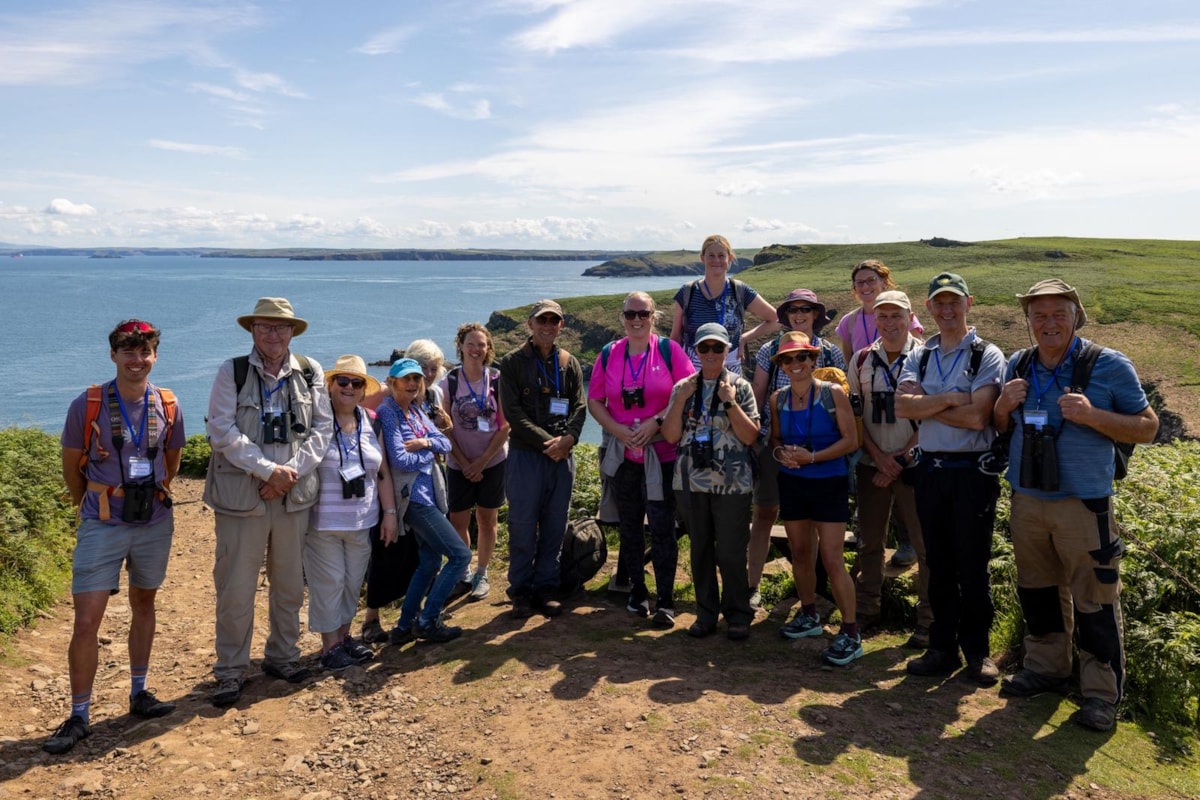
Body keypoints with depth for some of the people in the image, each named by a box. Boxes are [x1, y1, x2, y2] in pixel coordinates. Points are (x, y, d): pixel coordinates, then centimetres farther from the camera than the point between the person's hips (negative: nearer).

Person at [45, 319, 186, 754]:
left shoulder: (168, 406, -3)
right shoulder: (86, 406, -11)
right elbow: (71, 466, 2)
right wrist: (93, 506, 13)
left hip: (154, 523, 3)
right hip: (102, 526, -3)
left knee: (143, 605, 16)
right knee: (86, 621, -5)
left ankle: (138, 693, 31)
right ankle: (79, 716, 9)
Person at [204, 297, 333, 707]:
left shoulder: (311, 373, 4)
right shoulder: (232, 372, -2)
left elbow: (322, 428, 3)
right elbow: (222, 430, -9)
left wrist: (291, 470, -10)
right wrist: (268, 470, -16)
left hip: (295, 493, 3)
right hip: (241, 493, -3)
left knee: (290, 583, 14)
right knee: (235, 588, 2)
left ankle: (282, 656, 31)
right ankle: (231, 671, 17)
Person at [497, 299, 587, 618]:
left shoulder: (570, 364, 12)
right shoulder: (513, 362, 0)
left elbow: (580, 408, 7)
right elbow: (513, 412, -7)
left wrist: (568, 438, -12)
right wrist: (546, 441, -14)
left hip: (562, 456, 4)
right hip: (525, 454, -3)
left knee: (555, 526, 8)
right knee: (522, 526, 1)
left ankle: (546, 588, 19)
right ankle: (521, 591, 13)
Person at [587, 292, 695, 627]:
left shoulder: (669, 350, -4)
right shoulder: (608, 355, 4)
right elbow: (594, 402, 7)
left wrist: (656, 422, -16)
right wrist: (618, 430, -9)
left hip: (662, 453, -3)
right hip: (623, 455, 3)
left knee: (662, 527, -3)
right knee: (629, 526, 13)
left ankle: (665, 600, 8)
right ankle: (637, 590, 28)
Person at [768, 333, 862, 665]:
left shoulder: (833, 393, -9)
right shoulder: (778, 398, 5)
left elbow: (851, 440, -12)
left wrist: (812, 457, -20)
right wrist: (780, 453, -10)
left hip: (829, 483, -5)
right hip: (791, 484, 5)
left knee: (832, 558, -9)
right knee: (799, 552, 13)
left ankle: (851, 634, -1)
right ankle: (809, 615, 31)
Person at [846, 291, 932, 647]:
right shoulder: (861, 360, 6)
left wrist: (901, 458, -10)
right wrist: (878, 457, -5)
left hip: (913, 464, -3)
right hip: (871, 465, 4)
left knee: (925, 544, 0)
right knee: (869, 542, 12)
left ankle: (928, 619, 11)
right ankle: (866, 609, 25)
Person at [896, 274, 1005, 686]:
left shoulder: (987, 355, -4)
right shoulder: (919, 356, 9)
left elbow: (977, 417, -17)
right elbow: (902, 406, -7)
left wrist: (925, 407, -8)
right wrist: (949, 398, -15)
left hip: (972, 470, -4)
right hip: (930, 469, 4)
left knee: (973, 565, 5)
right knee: (939, 564, 12)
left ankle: (977, 650, 20)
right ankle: (943, 647, 23)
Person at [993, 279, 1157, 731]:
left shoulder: (1109, 366, -6)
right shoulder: (1017, 366, 7)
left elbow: (1147, 427, -4)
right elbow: (1001, 430, 16)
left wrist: (1092, 415, -20)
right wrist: (1004, 405, -6)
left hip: (1083, 506, -5)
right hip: (1027, 503, 5)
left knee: (1094, 601, 1)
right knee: (1037, 591, 16)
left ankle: (1102, 694, 14)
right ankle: (1044, 668, 34)